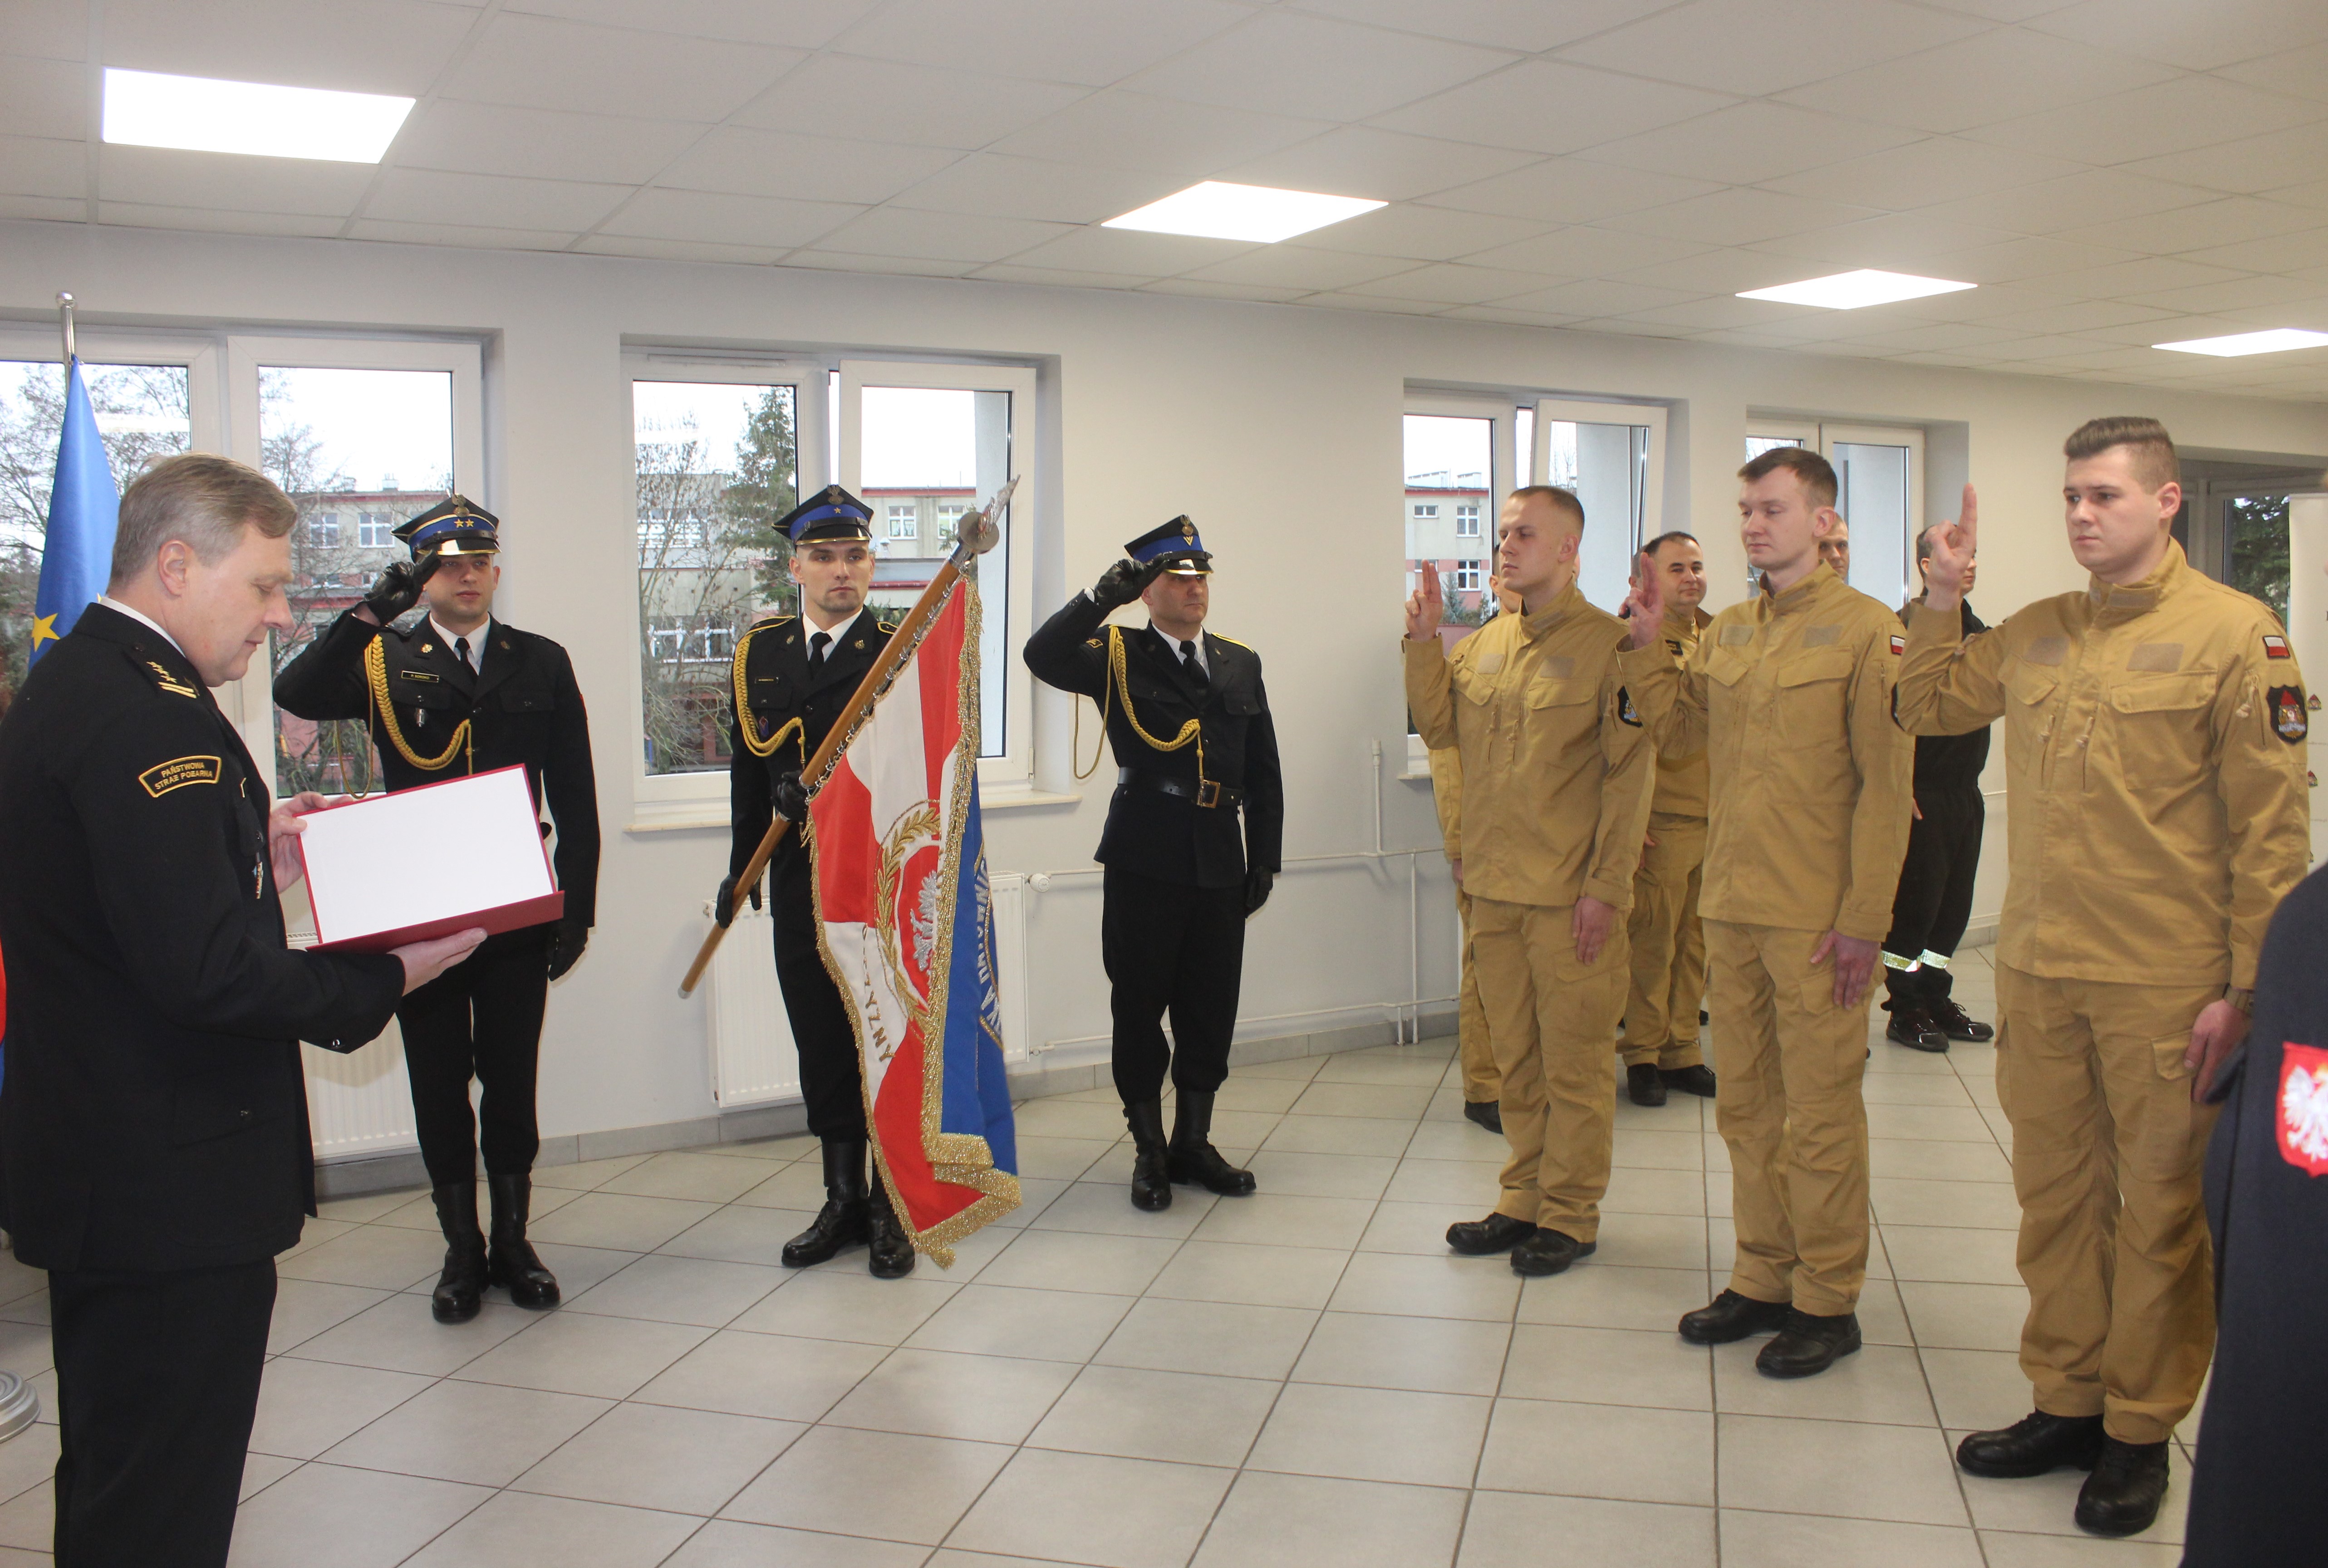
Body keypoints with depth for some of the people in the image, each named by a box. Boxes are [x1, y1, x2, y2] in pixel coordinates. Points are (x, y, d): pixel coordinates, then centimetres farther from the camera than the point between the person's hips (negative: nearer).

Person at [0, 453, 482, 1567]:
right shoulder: (152, 713, -22)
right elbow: (204, 972, -28)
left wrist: (254, 866, 8)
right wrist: (385, 978, -16)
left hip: (100, 1165, 11)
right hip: (173, 1183, -11)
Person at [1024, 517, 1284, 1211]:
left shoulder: (1240, 665, 13)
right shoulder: (1117, 658, 1)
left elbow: (1263, 774, 14)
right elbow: (1043, 656, -20)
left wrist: (1264, 859, 10)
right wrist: (1101, 597, -29)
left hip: (1219, 866, 4)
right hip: (1144, 864, -3)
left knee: (1211, 1010, 9)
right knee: (1139, 1008, 4)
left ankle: (1194, 1143, 25)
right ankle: (1149, 1151, 19)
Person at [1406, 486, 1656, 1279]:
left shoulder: (1607, 644, -9)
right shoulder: (1485, 643, 10)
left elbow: (1629, 775, -11)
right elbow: (1439, 727, 11)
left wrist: (1606, 887, -14)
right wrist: (1423, 643, 0)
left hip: (1570, 898, -6)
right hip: (1494, 886, 6)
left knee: (1573, 1062, 4)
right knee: (1516, 1057, 15)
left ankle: (1570, 1215, 17)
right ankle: (1525, 1199, 28)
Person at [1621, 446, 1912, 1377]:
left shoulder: (1866, 631, -9)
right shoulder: (1726, 634, 11)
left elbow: (1885, 787, -12)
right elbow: (1676, 729, 19)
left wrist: (1864, 920, -15)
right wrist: (1646, 643, 5)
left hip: (1817, 918, -6)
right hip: (1732, 908, 6)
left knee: (1819, 1116, 3)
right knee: (1747, 1107, 15)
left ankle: (1828, 1301, 17)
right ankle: (1762, 1280, 28)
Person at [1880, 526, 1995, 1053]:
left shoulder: (1974, 627, 14)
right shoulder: (1906, 628, -12)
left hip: (1965, 792, 8)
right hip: (1922, 793, -8)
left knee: (1954, 904, 13)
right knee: (1914, 904, -1)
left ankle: (1936, 1001, 24)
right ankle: (1905, 1010, 9)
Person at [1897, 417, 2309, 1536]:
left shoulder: (2232, 633, -8)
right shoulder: (2034, 634, 8)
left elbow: (2270, 825, -9)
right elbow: (1928, 707, 21)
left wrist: (2246, 986, -12)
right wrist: (1942, 600, 5)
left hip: (2164, 986, -5)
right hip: (2038, 976, 5)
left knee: (2160, 1212, 8)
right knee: (2054, 1196, 14)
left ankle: (2139, 1432, 23)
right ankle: (2066, 1402, 30)